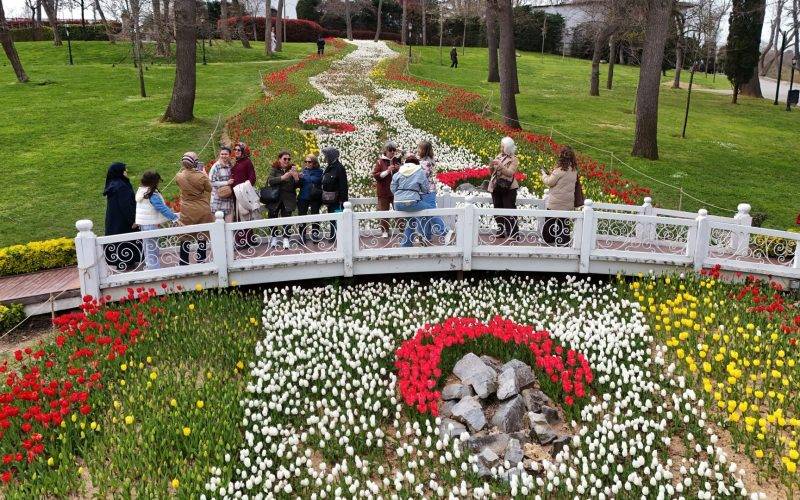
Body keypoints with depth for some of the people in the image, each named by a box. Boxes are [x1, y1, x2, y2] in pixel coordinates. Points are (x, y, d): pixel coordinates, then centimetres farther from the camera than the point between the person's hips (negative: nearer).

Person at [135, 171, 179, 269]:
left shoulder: (140, 192, 5)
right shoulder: (153, 195, -21)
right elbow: (163, 208, -22)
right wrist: (174, 217, -18)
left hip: (142, 223, 8)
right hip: (151, 224, -8)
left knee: (147, 247, 18)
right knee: (152, 248, -2)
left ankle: (148, 265, 28)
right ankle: (155, 269, 2)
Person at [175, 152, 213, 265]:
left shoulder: (179, 177, -10)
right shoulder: (202, 177, -16)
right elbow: (209, 188, 2)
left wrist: (183, 169, 17)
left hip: (187, 212, 1)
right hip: (203, 211, -1)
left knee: (185, 238, 10)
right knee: (202, 236, 11)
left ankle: (183, 264, 15)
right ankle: (201, 262, 19)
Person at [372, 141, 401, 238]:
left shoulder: (398, 160, 7)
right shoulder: (380, 162, 0)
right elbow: (375, 175, -8)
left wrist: (399, 169, -6)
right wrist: (387, 171, -17)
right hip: (384, 191, -2)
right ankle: (385, 231, 12)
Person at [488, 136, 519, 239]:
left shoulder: (513, 159, -6)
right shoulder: (498, 156, 10)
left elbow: (510, 173, -19)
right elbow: (492, 172, 13)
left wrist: (500, 165, -26)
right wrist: (491, 165, -8)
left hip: (508, 189, -6)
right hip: (496, 188, 6)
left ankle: (513, 234, -5)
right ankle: (501, 231, 23)